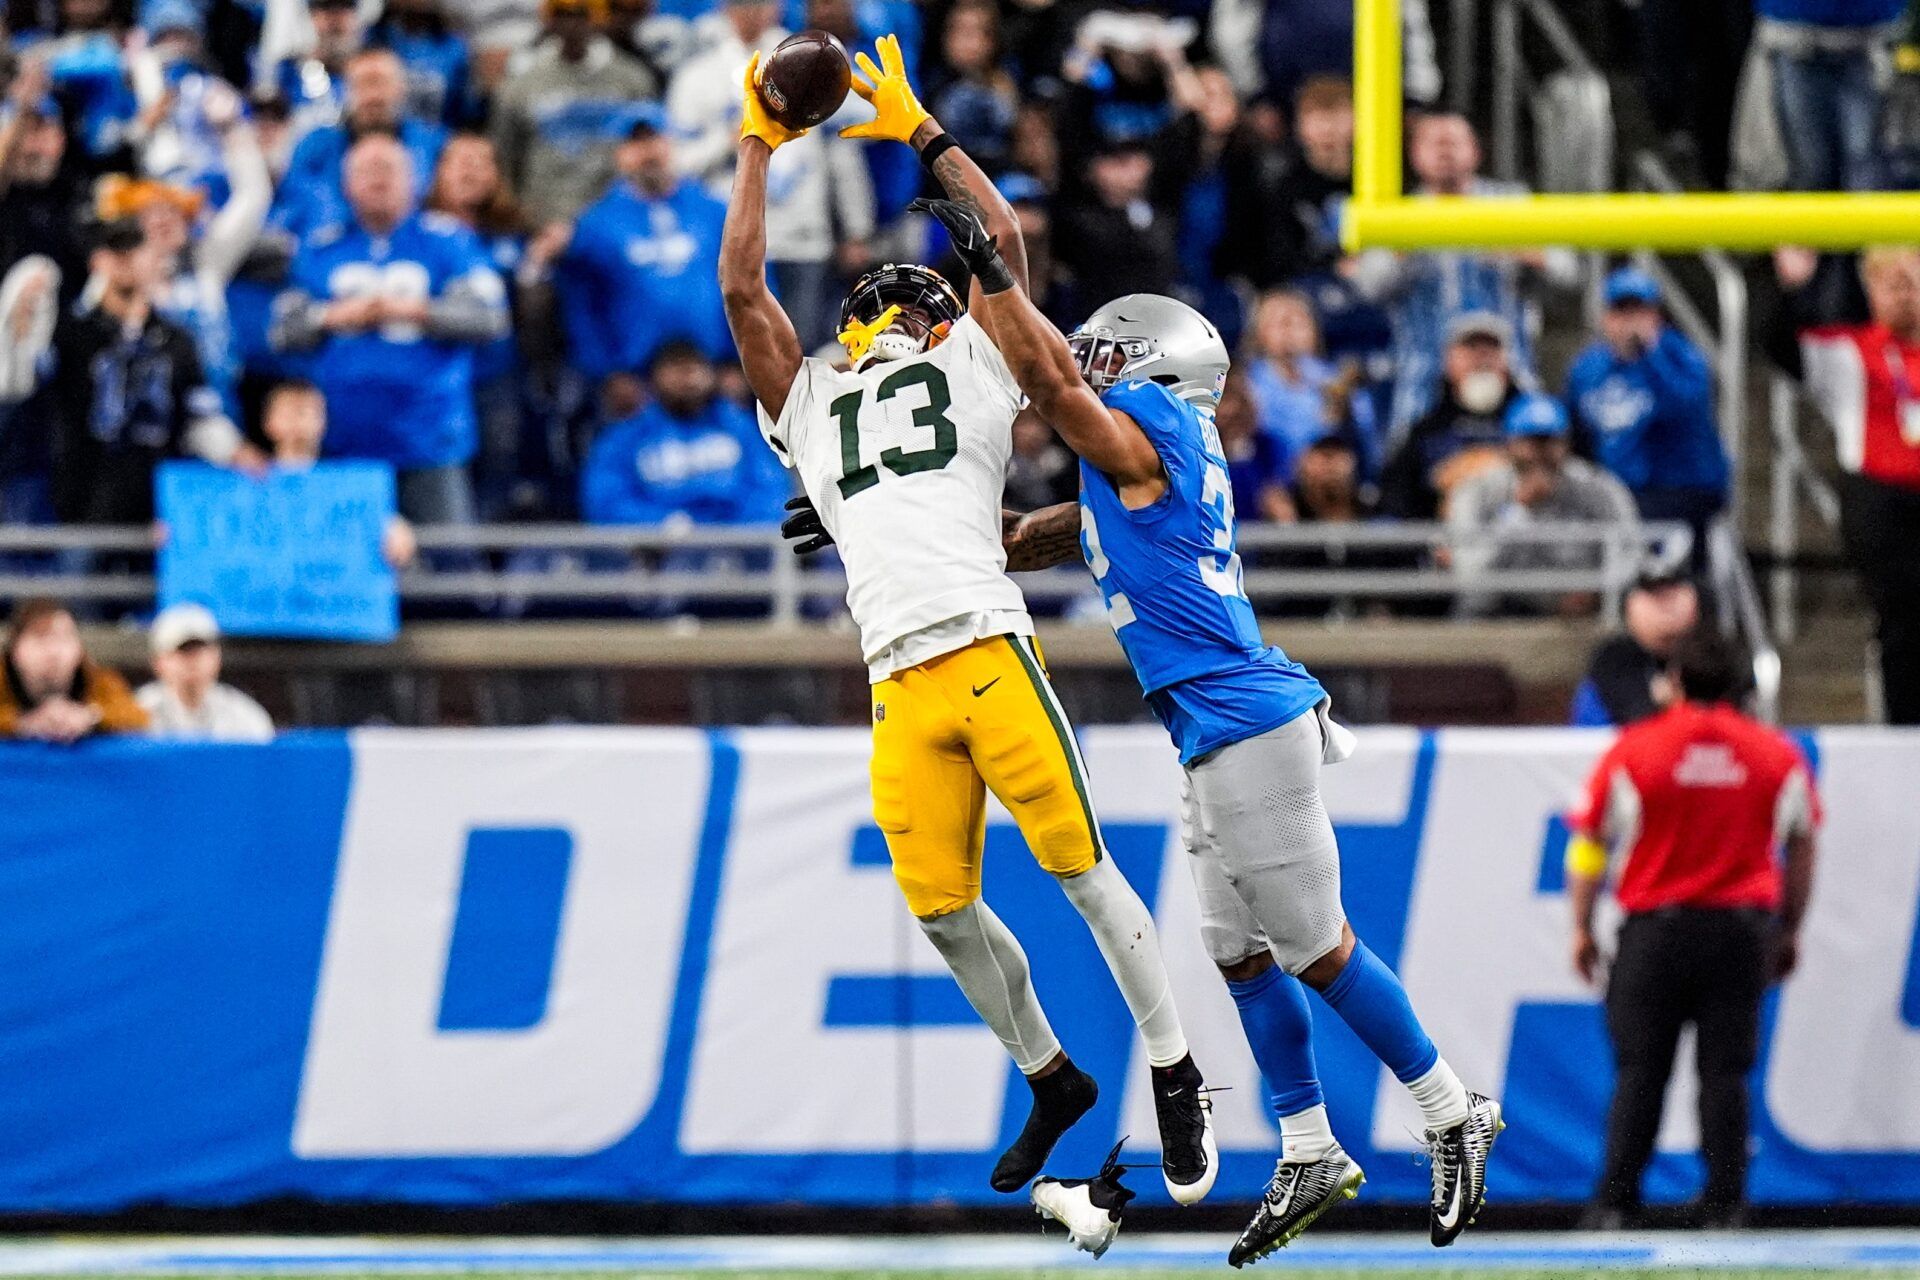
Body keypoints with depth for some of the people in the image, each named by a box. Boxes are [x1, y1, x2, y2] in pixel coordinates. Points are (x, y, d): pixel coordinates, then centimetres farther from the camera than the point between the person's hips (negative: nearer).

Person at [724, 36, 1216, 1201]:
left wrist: (921, 130, 16)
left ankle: (1178, 1081, 0)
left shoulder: (974, 371, 17)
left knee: (1081, 868, -7)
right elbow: (742, 286, 20)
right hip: (899, 687, 4)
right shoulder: (812, 405, 25)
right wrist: (760, 148, 21)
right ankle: (1051, 1079, 20)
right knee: (944, 911, 2)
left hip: (989, 653, -4)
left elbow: (1006, 241, 10)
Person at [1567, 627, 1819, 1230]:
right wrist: (1789, 932, 22)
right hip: (1743, 928, 1)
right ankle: (1724, 1205, 0)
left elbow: (1588, 845, 2)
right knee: (1726, 1071, 3)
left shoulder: (1632, 751, -2)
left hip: (1655, 929, -1)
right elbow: (1801, 853, 12)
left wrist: (1582, 928, 11)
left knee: (1640, 1072, 3)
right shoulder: (1779, 757, 3)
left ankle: (1615, 1203, 0)